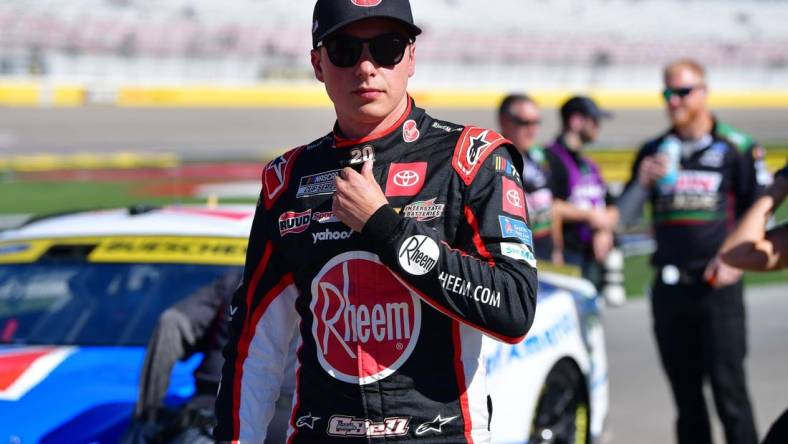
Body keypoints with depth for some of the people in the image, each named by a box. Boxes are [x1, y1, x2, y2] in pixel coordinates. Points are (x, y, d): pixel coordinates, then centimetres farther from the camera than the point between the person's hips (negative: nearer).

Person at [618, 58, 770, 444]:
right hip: (669, 289, 4)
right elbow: (623, 217, 13)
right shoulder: (653, 152, 12)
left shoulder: (736, 149, 1)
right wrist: (643, 182, -5)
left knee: (728, 390, -7)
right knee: (686, 397, 8)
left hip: (717, 287, -4)